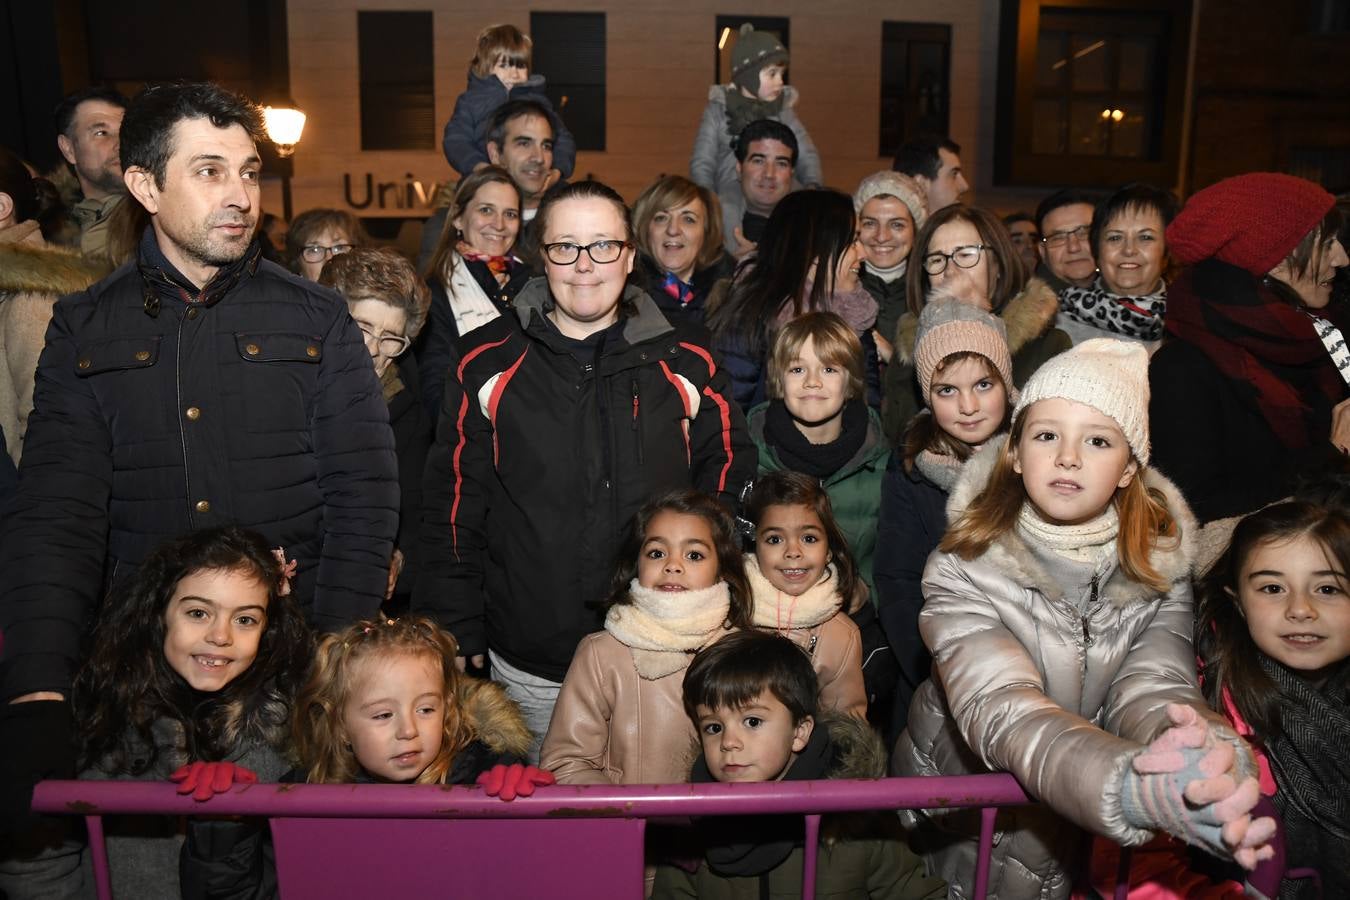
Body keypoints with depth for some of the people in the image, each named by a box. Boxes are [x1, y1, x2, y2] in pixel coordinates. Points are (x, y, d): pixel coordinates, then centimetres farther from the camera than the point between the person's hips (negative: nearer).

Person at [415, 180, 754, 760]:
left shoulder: (687, 363, 1)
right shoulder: (487, 364, 0)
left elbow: (731, 489, 6)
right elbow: (452, 507, 4)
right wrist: (458, 640, 1)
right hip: (530, 668, 0)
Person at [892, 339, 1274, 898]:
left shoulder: (1161, 567, -5)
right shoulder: (962, 571, -16)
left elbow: (1153, 687, -18)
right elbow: (1000, 707, -30)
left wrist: (1202, 752, -42)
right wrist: (1128, 791, -48)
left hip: (1090, 838, 4)